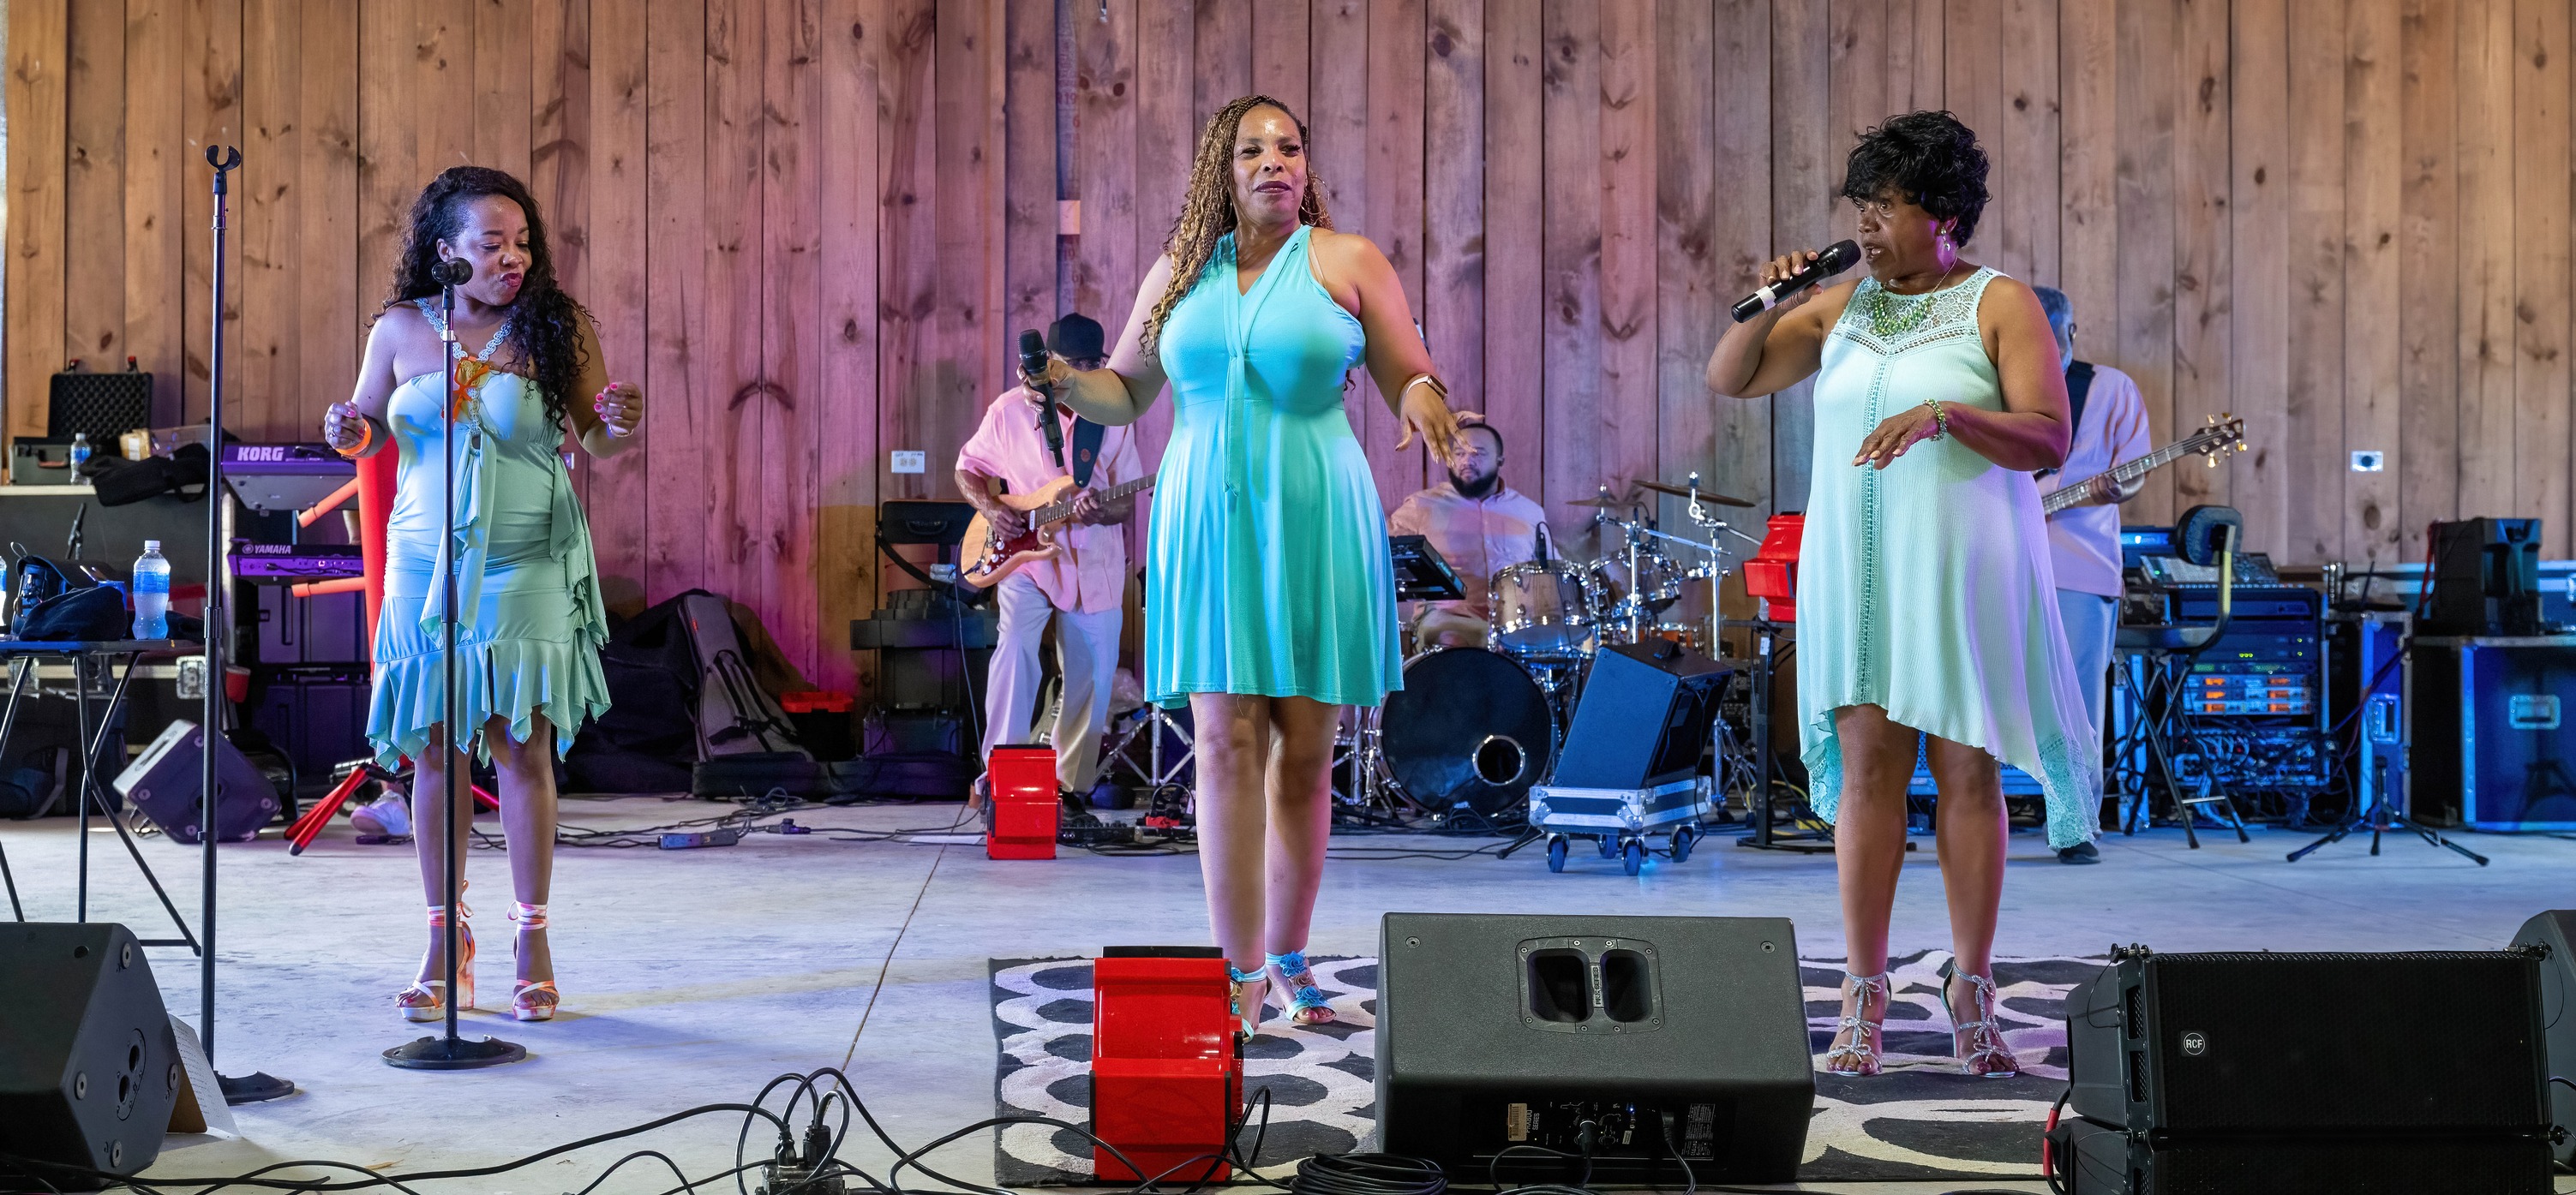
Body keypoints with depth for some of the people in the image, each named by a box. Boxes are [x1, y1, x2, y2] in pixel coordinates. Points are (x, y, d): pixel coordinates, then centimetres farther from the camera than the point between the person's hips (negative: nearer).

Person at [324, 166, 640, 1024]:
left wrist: (620, 427, -19)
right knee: (435, 750, 4)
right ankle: (445, 946, 12)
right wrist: (349, 435, -10)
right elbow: (368, 431, 13)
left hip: (526, 567, -2)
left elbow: (596, 441, 3)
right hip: (425, 560, 2)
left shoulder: (557, 328, -2)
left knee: (521, 746, -3)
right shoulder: (402, 329, 3)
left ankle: (533, 941, 6)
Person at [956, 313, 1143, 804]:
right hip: (1025, 555, -2)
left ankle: (1071, 784, 23)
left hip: (1093, 565, 2)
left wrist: (1102, 511, -20)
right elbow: (968, 468, 10)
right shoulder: (1010, 410, -2)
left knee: (1092, 679, 4)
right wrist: (991, 509, -10)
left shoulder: (1113, 418, 2)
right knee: (1016, 645, -26)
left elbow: (1127, 505, 3)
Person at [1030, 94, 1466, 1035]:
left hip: (1314, 527, -1)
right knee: (1227, 744, -7)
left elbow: (1411, 379, 3)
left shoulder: (1348, 262, 4)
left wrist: (1422, 399, -20)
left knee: (1303, 750, 2)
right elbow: (1127, 392, 18)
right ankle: (1242, 975, -6)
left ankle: (1288, 959, 15)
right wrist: (1066, 381, -3)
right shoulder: (1178, 271, 12)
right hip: (1207, 528, 1)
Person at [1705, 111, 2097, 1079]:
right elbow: (1729, 380, 17)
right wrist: (1767, 302, 0)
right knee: (1866, 763, -2)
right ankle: (1863, 999, 1)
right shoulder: (1843, 303, 13)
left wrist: (1947, 414, -24)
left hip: (1964, 571, -3)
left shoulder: (2002, 304, 0)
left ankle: (1971, 997, 8)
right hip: (1856, 571, 3)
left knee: (1968, 772, 0)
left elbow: (2048, 442, -9)